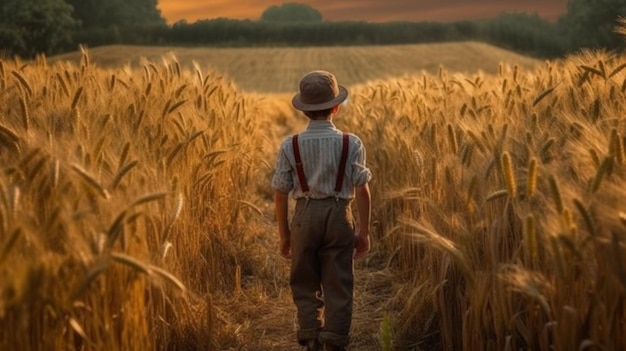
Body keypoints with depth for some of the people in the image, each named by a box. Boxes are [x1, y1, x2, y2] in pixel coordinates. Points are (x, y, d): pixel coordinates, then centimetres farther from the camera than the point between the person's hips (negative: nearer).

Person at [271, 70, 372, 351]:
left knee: (304, 285, 14)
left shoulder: (290, 146, -4)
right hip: (338, 216, 0)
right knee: (337, 287, 8)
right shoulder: (351, 143, -6)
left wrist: (284, 234, 9)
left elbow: (281, 193, -1)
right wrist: (363, 231, 2)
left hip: (305, 216, 1)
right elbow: (361, 190, -6)